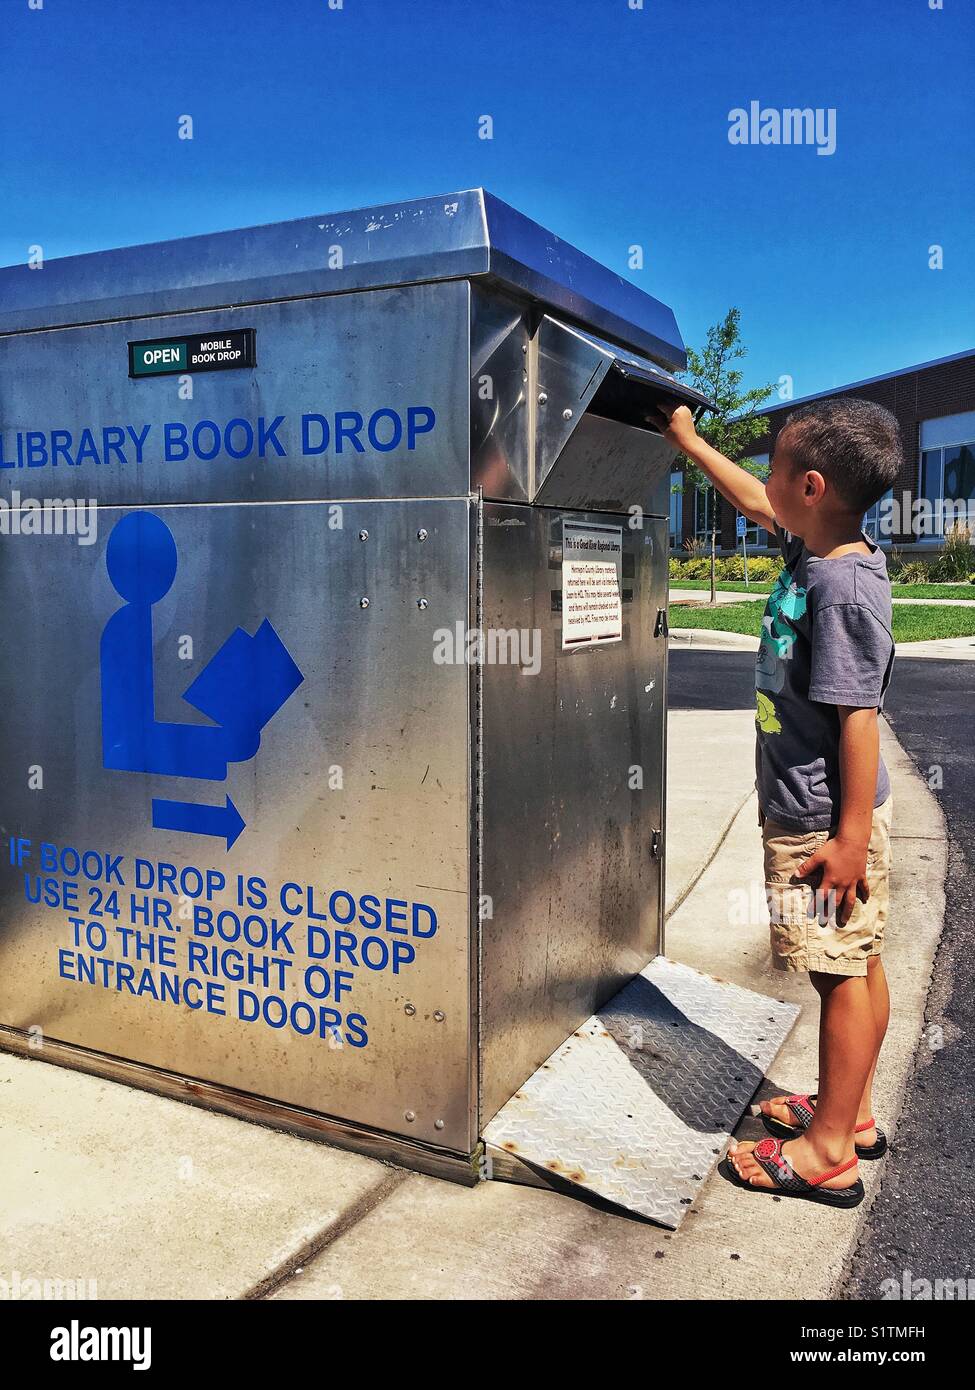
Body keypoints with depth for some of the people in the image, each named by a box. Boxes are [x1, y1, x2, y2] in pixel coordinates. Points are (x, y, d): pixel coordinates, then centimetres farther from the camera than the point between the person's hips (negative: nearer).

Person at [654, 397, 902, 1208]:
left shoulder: (842, 589, -23)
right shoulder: (814, 548, 4)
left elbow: (858, 716, -23)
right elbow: (757, 505, 24)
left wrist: (851, 836, -20)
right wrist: (689, 442, 33)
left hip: (825, 822, -10)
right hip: (805, 809, 10)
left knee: (844, 972, 2)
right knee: (858, 964, 18)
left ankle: (829, 1153, 16)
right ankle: (851, 1111, 35)